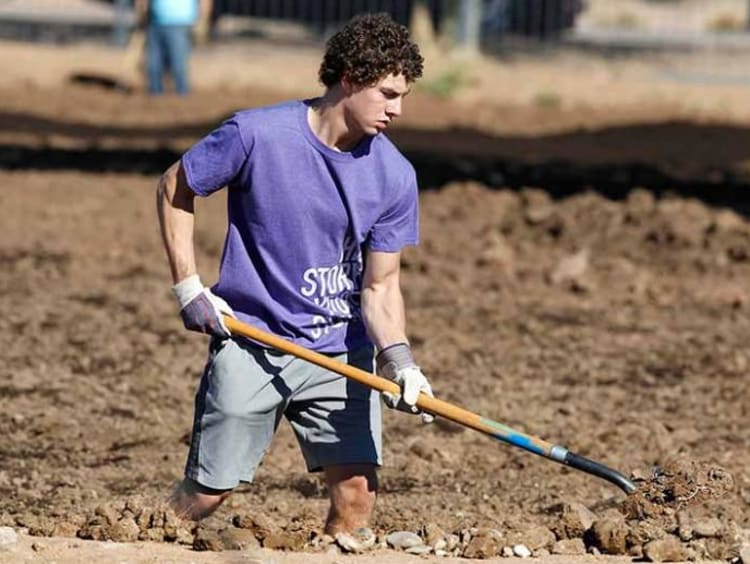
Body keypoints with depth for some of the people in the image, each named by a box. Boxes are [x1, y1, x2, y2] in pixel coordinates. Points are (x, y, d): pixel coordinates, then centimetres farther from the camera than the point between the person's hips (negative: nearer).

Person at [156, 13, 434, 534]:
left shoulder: (394, 176, -6)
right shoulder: (255, 135, -14)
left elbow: (380, 285, -2)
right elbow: (175, 188, 1)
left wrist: (397, 358, -20)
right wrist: (188, 287, -5)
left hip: (341, 352, 3)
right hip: (249, 342, -2)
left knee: (358, 493, -8)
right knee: (206, 494, -2)